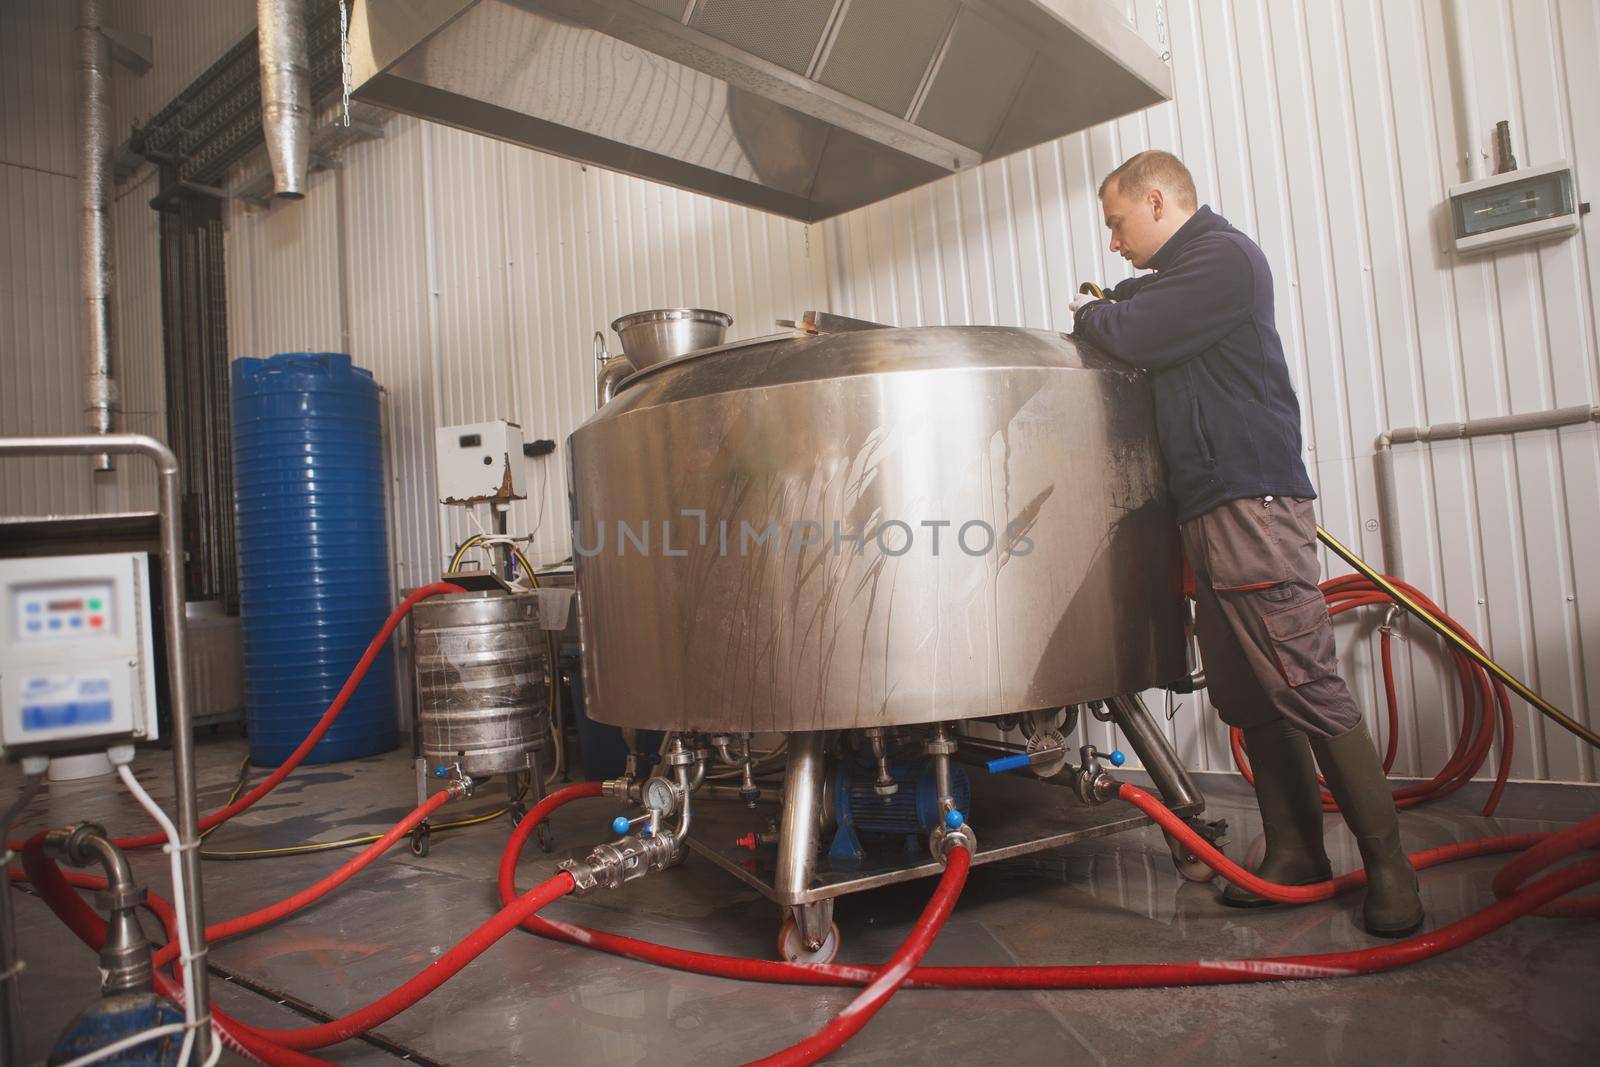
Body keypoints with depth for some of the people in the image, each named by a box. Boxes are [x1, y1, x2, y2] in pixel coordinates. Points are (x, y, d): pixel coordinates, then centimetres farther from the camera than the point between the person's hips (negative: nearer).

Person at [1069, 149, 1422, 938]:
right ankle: (1295, 850, 16)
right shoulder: (1181, 271, 25)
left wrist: (1088, 316, 4)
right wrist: (1107, 308, 11)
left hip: (1251, 501, -10)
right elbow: (1142, 330, 26)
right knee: (1245, 696, 9)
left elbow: (1138, 338, -13)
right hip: (1208, 509, 10)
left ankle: (1387, 859, 2)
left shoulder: (1221, 255, -6)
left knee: (1305, 683, -9)